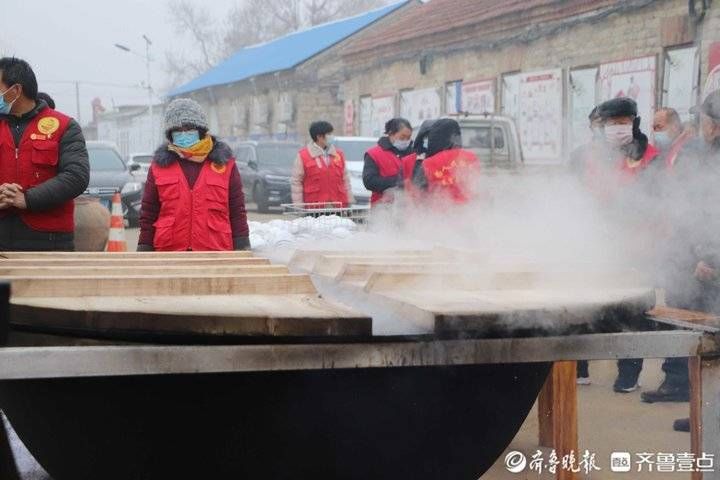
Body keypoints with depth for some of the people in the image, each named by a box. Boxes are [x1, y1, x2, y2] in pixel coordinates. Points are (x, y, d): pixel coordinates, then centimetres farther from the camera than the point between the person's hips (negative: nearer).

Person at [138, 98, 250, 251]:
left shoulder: (224, 162, 7)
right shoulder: (160, 164, 9)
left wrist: (243, 250, 2)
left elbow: (237, 210, 7)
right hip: (168, 252, 1)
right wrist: (144, 250, 8)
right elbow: (148, 213, 12)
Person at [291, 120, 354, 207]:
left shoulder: (339, 154, 13)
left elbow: (345, 180, 17)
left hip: (338, 207, 4)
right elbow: (296, 182, 1)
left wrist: (349, 202, 14)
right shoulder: (303, 156, 0)